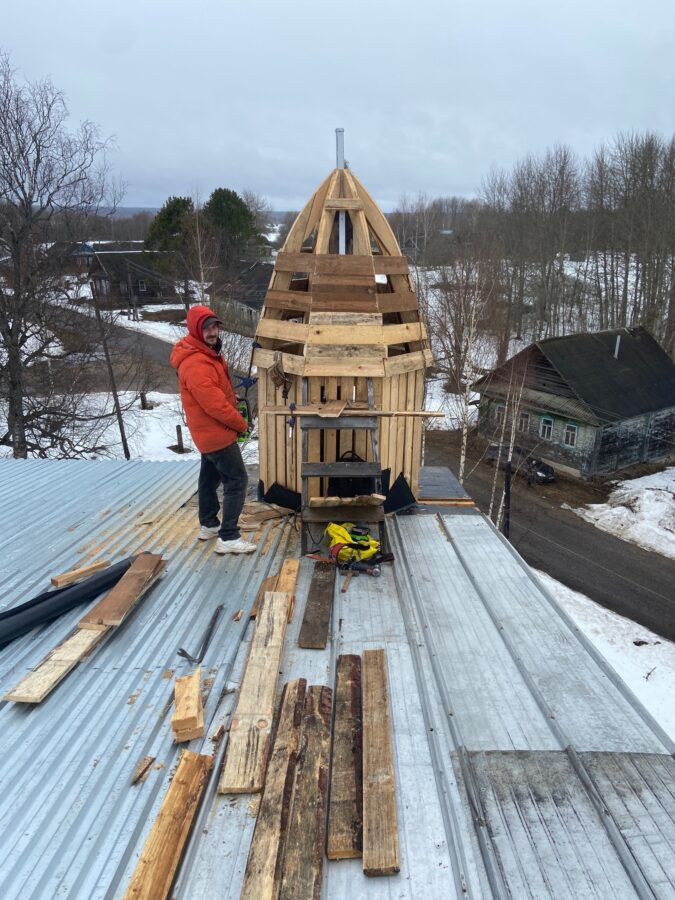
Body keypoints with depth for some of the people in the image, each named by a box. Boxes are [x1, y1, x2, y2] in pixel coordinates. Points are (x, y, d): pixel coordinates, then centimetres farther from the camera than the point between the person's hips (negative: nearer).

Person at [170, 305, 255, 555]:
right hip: (216, 432, -11)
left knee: (211, 476, 20)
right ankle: (228, 538, -5)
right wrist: (241, 423, -15)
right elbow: (214, 404, -28)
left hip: (209, 431, 11)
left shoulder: (207, 352, 8)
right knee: (237, 480, -8)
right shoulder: (195, 363, -26)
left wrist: (235, 418, 4)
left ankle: (208, 525, 36)